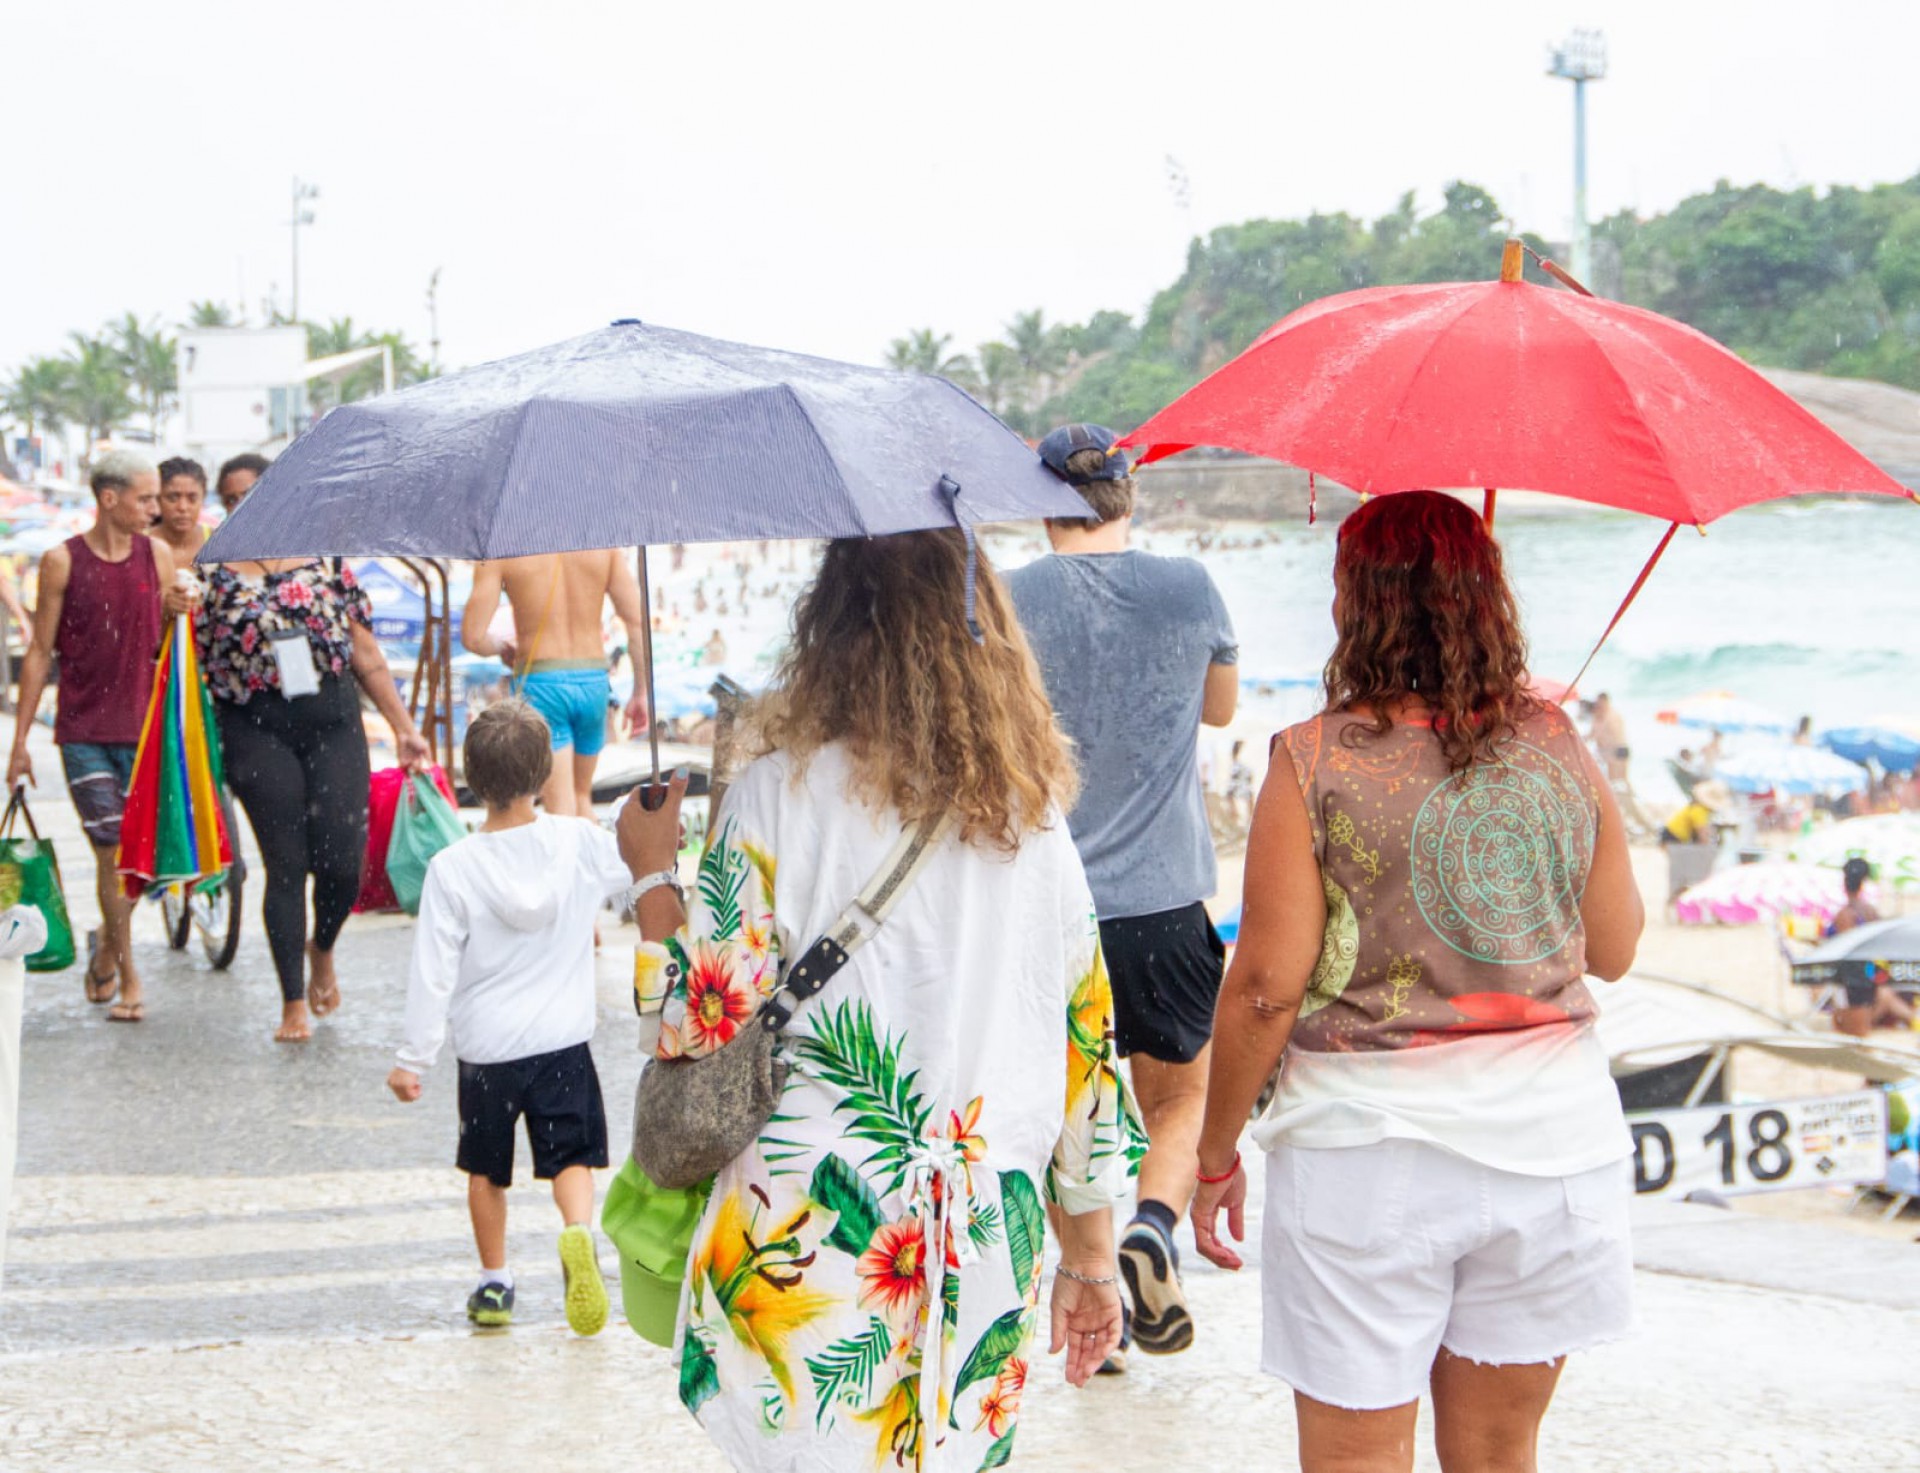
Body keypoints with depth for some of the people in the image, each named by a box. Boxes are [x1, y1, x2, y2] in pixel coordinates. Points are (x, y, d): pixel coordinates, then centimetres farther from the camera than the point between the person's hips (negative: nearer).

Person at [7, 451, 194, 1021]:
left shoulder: (157, 557, 4)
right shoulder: (62, 562, -4)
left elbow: (164, 648, 9)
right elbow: (40, 653, 1)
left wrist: (174, 613, -13)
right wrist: (20, 739, 1)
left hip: (142, 728, 3)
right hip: (83, 732, -3)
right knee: (111, 850, -7)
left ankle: (107, 944, 30)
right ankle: (127, 976, 2)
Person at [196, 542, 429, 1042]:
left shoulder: (327, 559, 9)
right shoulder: (212, 574, 2)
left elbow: (365, 653, 13)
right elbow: (193, 663, 3)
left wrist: (404, 729, 12)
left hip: (333, 720, 2)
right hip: (258, 730, -2)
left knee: (343, 861, -5)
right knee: (286, 864, -3)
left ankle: (322, 949, 28)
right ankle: (293, 1004, 10)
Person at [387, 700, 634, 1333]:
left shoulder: (453, 869, -13)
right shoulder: (580, 842, -9)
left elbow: (433, 973, -11)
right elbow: (642, 870, 12)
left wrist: (414, 1058, -2)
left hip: (484, 1048, 0)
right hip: (562, 1042, 0)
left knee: (486, 1169, 18)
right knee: (572, 1156, 5)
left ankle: (494, 1282, 26)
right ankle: (578, 1233, -24)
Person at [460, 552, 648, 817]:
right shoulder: (606, 544, -1)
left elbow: (472, 636, -10)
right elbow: (638, 621, -3)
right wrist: (640, 693, 5)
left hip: (538, 684, -3)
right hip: (593, 682, 3)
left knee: (560, 807, -1)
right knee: (582, 796, 21)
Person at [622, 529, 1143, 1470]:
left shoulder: (782, 795, -6)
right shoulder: (1034, 818, 7)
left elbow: (698, 1019, -9)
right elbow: (1087, 1045, 10)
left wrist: (653, 870, 9)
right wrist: (1090, 1258, 19)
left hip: (809, 1260, -4)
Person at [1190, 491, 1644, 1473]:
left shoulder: (1315, 764, -10)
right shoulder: (1557, 748, 1)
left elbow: (1266, 987, -11)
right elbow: (1614, 951, 10)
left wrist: (1216, 1156, 1)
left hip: (1369, 1147, -3)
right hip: (1550, 1137, 4)